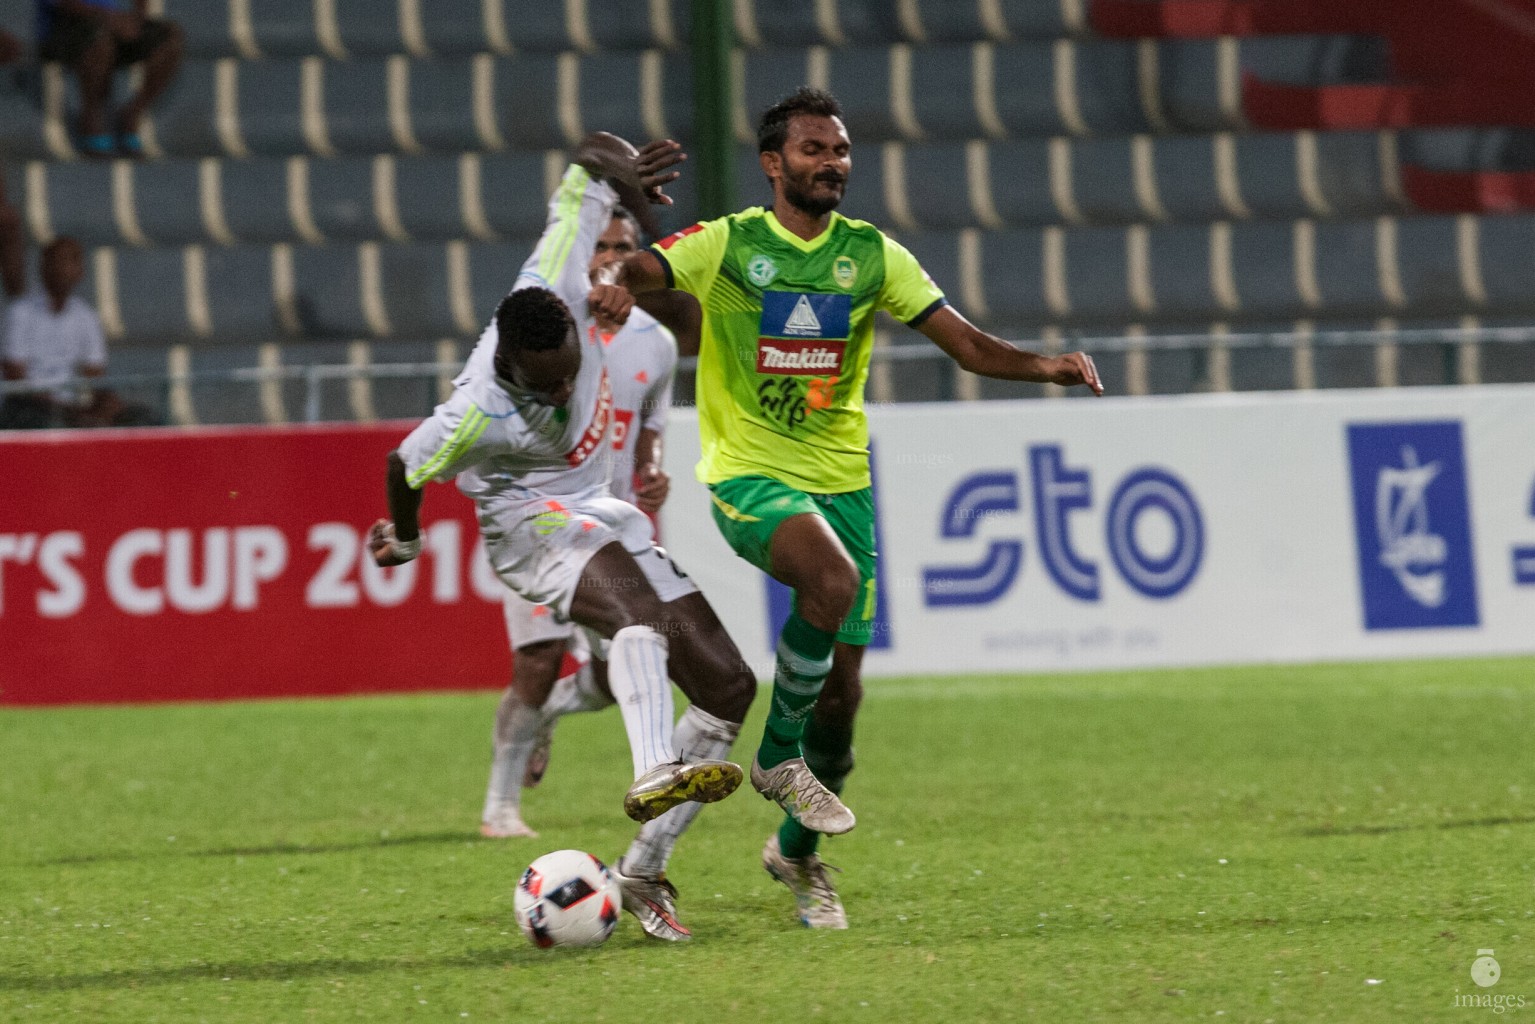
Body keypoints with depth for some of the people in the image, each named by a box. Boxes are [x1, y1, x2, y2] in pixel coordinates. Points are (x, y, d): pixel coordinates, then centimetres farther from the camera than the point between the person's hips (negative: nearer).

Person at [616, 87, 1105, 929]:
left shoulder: (871, 255, 5)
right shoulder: (726, 245, -3)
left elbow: (967, 344, 2)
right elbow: (626, 275, -16)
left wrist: (1046, 367, -14)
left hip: (840, 479, 4)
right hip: (749, 473, -4)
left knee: (842, 689, 3)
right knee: (832, 578, -34)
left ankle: (798, 852, 26)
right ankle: (779, 754, -13)